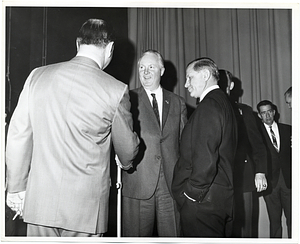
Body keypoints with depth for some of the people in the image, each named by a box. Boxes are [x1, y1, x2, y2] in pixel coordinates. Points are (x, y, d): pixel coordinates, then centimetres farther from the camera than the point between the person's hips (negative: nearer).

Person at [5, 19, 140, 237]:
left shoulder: (37, 76, -2)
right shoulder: (116, 90, -11)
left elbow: (18, 136, 2)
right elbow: (127, 150, 2)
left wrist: (16, 188, 13)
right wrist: (126, 163, 26)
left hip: (39, 202, 3)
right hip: (85, 207, -3)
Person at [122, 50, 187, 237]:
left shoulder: (178, 103, 14)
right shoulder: (129, 99, 6)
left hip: (171, 182, 2)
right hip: (138, 183, -2)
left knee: (172, 234, 6)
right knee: (137, 235, 3)